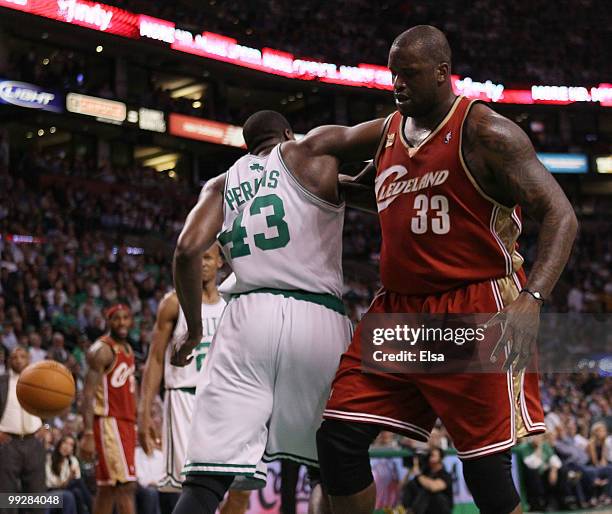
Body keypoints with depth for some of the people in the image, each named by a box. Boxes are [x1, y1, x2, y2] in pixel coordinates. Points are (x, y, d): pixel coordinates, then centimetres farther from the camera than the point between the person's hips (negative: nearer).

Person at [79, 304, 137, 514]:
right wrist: (88, 435, -24)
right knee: (126, 485, -15)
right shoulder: (102, 350, -10)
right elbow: (88, 395, -17)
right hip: (108, 423, -9)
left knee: (107, 488, 10)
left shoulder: (128, 350, 17)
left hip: (126, 423, 9)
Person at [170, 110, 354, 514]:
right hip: (317, 318, -2)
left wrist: (194, 329, 15)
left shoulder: (222, 185, 20)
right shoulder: (309, 153, 12)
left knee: (207, 479, -6)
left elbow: (188, 248, 6)